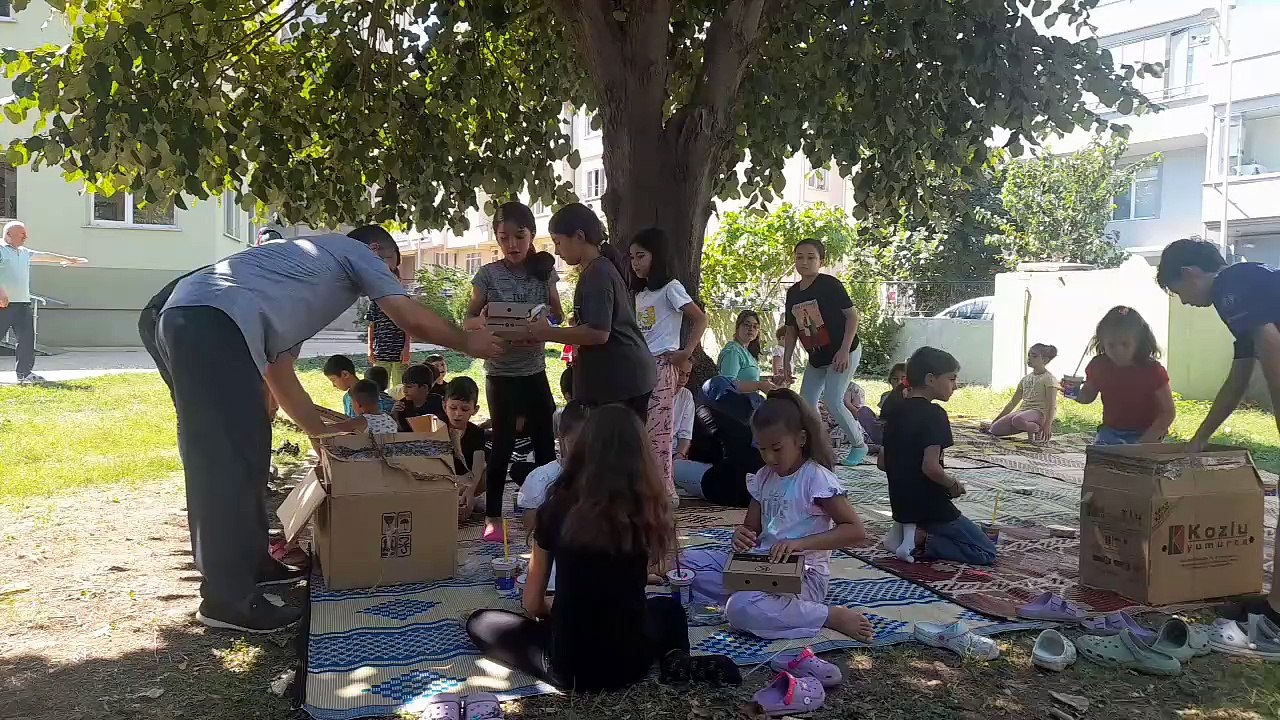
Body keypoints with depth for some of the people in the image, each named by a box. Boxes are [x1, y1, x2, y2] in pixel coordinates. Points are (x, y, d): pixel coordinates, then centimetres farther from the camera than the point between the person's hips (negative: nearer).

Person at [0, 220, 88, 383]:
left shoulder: (24, 252, 20)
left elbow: (45, 256, 30)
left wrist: (69, 259, 37)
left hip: (23, 304, 8)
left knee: (27, 339, 5)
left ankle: (24, 373, 12)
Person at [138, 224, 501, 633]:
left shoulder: (307, 269, 37)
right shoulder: (355, 252, 15)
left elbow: (278, 373, 35)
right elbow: (413, 320, 9)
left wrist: (324, 435, 38)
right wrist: (468, 342, 26)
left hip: (178, 314, 10)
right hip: (212, 322, -10)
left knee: (241, 453, 18)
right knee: (233, 461, -6)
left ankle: (249, 563, 29)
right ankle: (228, 599, 1)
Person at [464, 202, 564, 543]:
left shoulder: (544, 271, 0)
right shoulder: (488, 275, -8)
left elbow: (558, 317, 6)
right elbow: (469, 319, -2)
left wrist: (546, 319, -16)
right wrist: (484, 322, -24)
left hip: (535, 371, 3)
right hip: (501, 374, -3)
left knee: (545, 441, 8)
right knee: (504, 444, 0)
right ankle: (492, 518, 12)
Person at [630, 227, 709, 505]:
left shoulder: (670, 288, -5)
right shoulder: (640, 293, 18)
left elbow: (700, 319, -10)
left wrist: (687, 351, -15)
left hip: (661, 366, -7)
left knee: (657, 430, -6)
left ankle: (665, 491, 0)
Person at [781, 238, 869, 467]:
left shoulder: (829, 285, -15)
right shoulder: (793, 293, 4)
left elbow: (852, 315, -15)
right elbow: (792, 329, 12)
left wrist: (844, 350, -21)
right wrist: (786, 361, 8)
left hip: (842, 353, -7)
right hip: (816, 357, 7)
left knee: (832, 401, -15)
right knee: (806, 404, 3)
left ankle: (859, 445, 5)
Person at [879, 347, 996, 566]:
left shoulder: (895, 412, 6)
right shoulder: (934, 414, -17)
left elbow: (882, 463, 10)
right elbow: (930, 467, -26)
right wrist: (953, 485, -8)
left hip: (900, 505, 7)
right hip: (930, 508, -7)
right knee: (987, 553, 5)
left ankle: (903, 530, 11)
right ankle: (922, 540, -10)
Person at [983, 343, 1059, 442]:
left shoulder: (1049, 379, 0)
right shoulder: (1025, 379, 20)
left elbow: (1051, 405, -10)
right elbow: (1012, 403, 20)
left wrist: (1048, 426, -25)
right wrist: (993, 423, 16)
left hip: (1040, 412, -7)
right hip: (1023, 411, 7)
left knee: (1017, 419, -41)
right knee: (995, 429, -15)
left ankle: (1038, 430, -12)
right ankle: (1030, 428, 2)